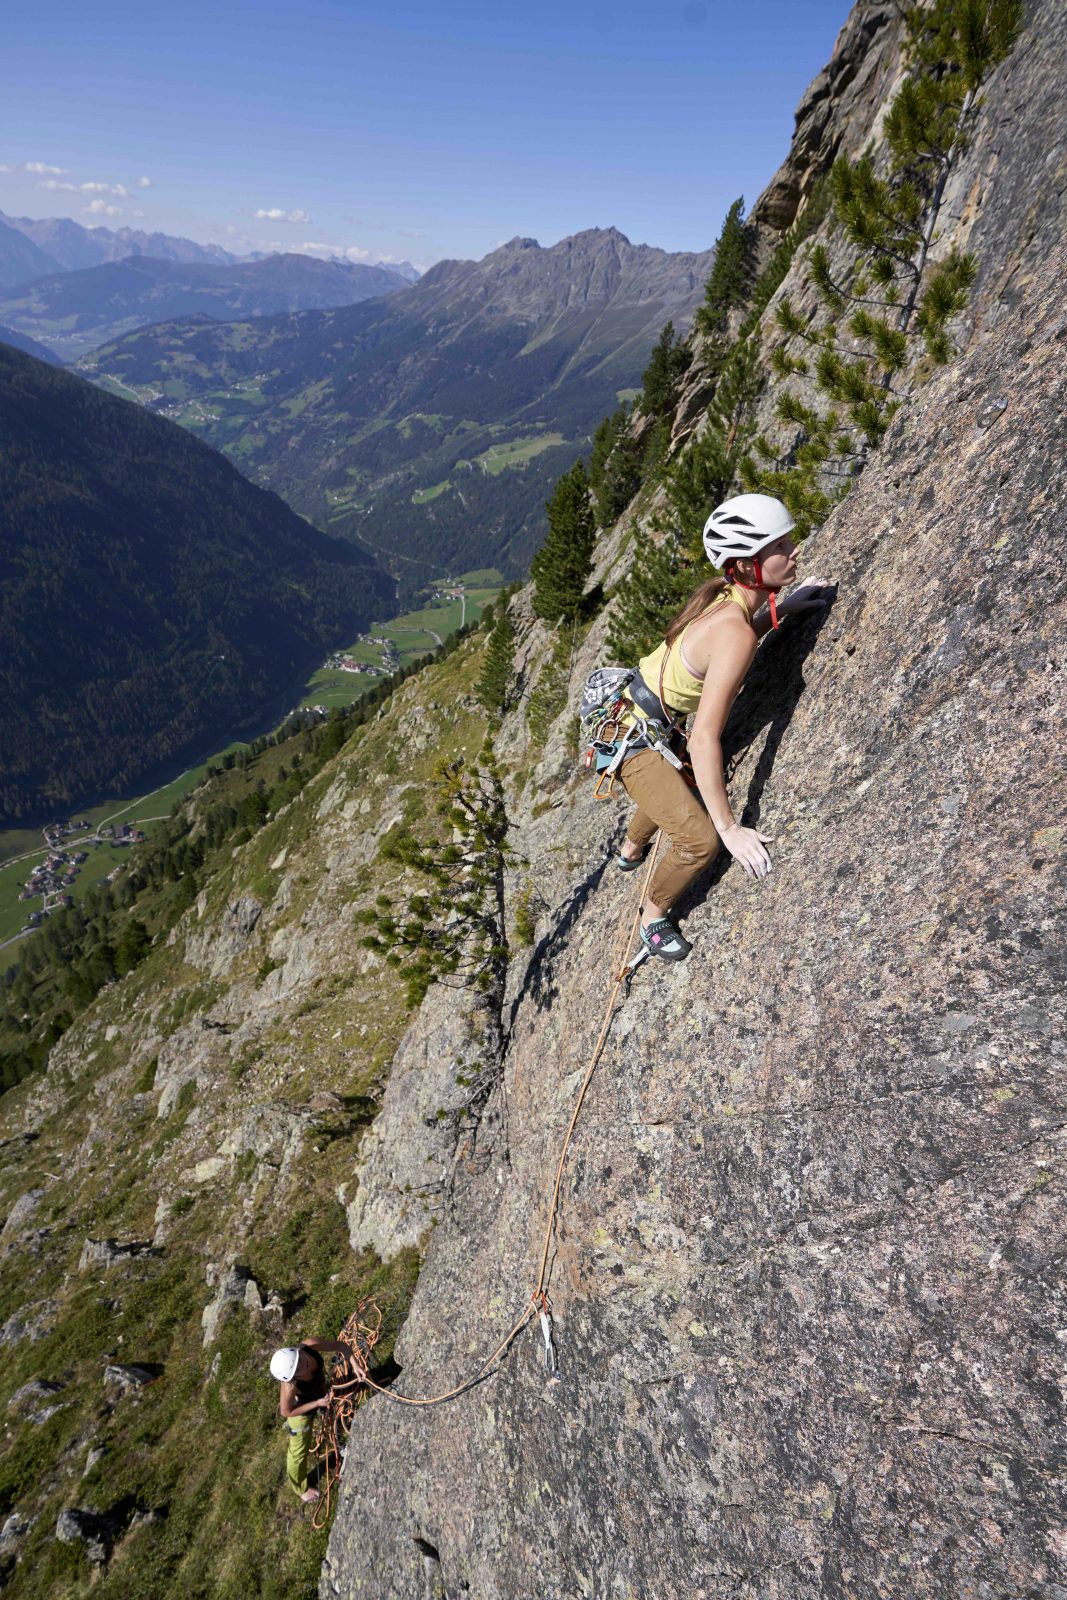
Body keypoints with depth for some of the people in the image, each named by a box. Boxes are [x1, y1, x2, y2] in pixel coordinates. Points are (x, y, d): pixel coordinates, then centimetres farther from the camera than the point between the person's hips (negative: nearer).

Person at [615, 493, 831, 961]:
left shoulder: (720, 594, -8)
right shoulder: (735, 633, -32)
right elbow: (705, 740, -35)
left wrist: (784, 608, 7)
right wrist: (730, 829, -31)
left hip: (629, 708, 10)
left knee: (678, 787, 35)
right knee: (700, 838, -11)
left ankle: (631, 849, 65)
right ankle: (654, 916, 17)